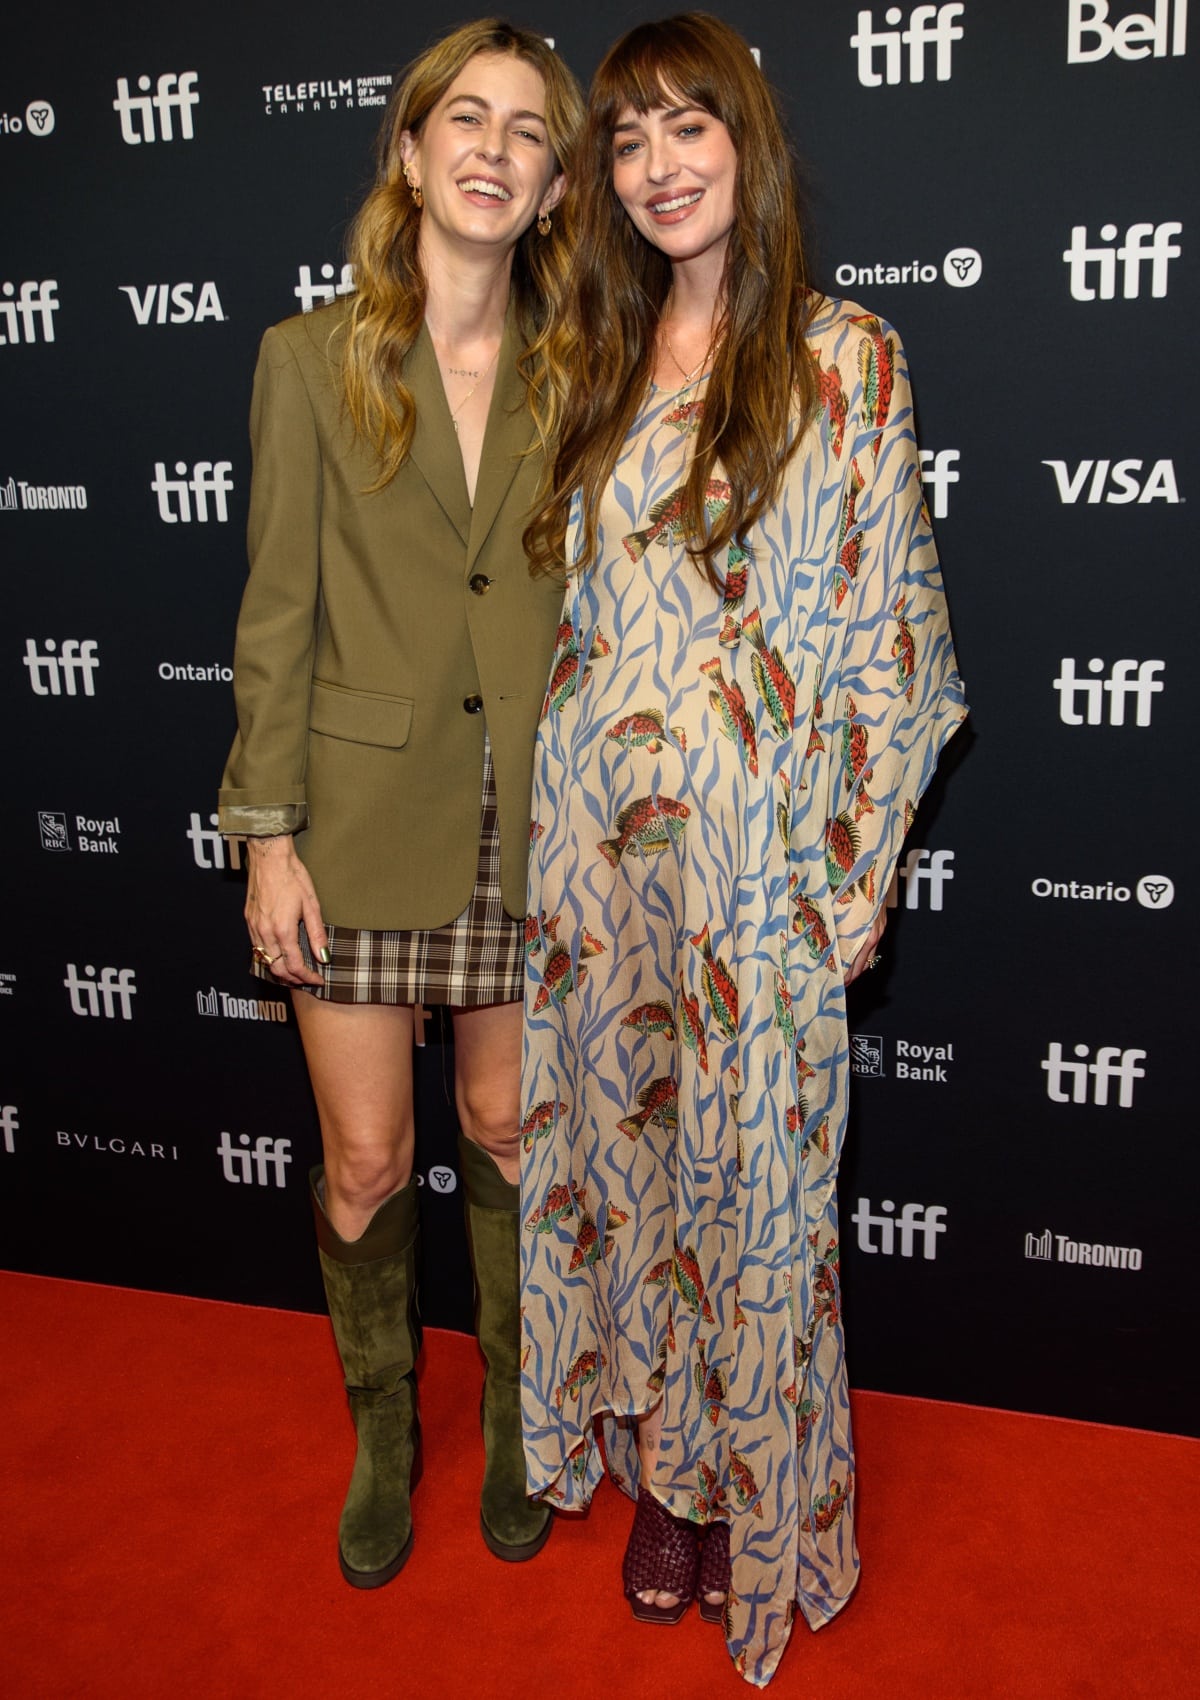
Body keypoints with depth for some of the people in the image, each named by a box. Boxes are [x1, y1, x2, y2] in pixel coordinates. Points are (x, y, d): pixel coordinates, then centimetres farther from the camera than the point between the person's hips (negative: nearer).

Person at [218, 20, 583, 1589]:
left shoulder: (575, 374, 5)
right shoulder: (311, 357, 0)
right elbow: (279, 609, -2)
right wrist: (269, 832, -6)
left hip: (529, 825, 2)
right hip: (363, 821, -1)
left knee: (506, 1128, 14)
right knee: (366, 1158, 8)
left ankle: (514, 1415, 36)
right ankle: (381, 1431, 33)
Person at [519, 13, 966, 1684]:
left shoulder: (843, 358, -3)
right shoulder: (599, 362, 11)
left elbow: (887, 630, -4)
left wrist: (855, 872, -7)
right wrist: (539, 821, 10)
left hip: (753, 853, -4)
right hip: (592, 843, 5)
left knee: (751, 1169, 6)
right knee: (613, 1151, 13)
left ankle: (752, 1491, 29)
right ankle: (660, 1472, 34)